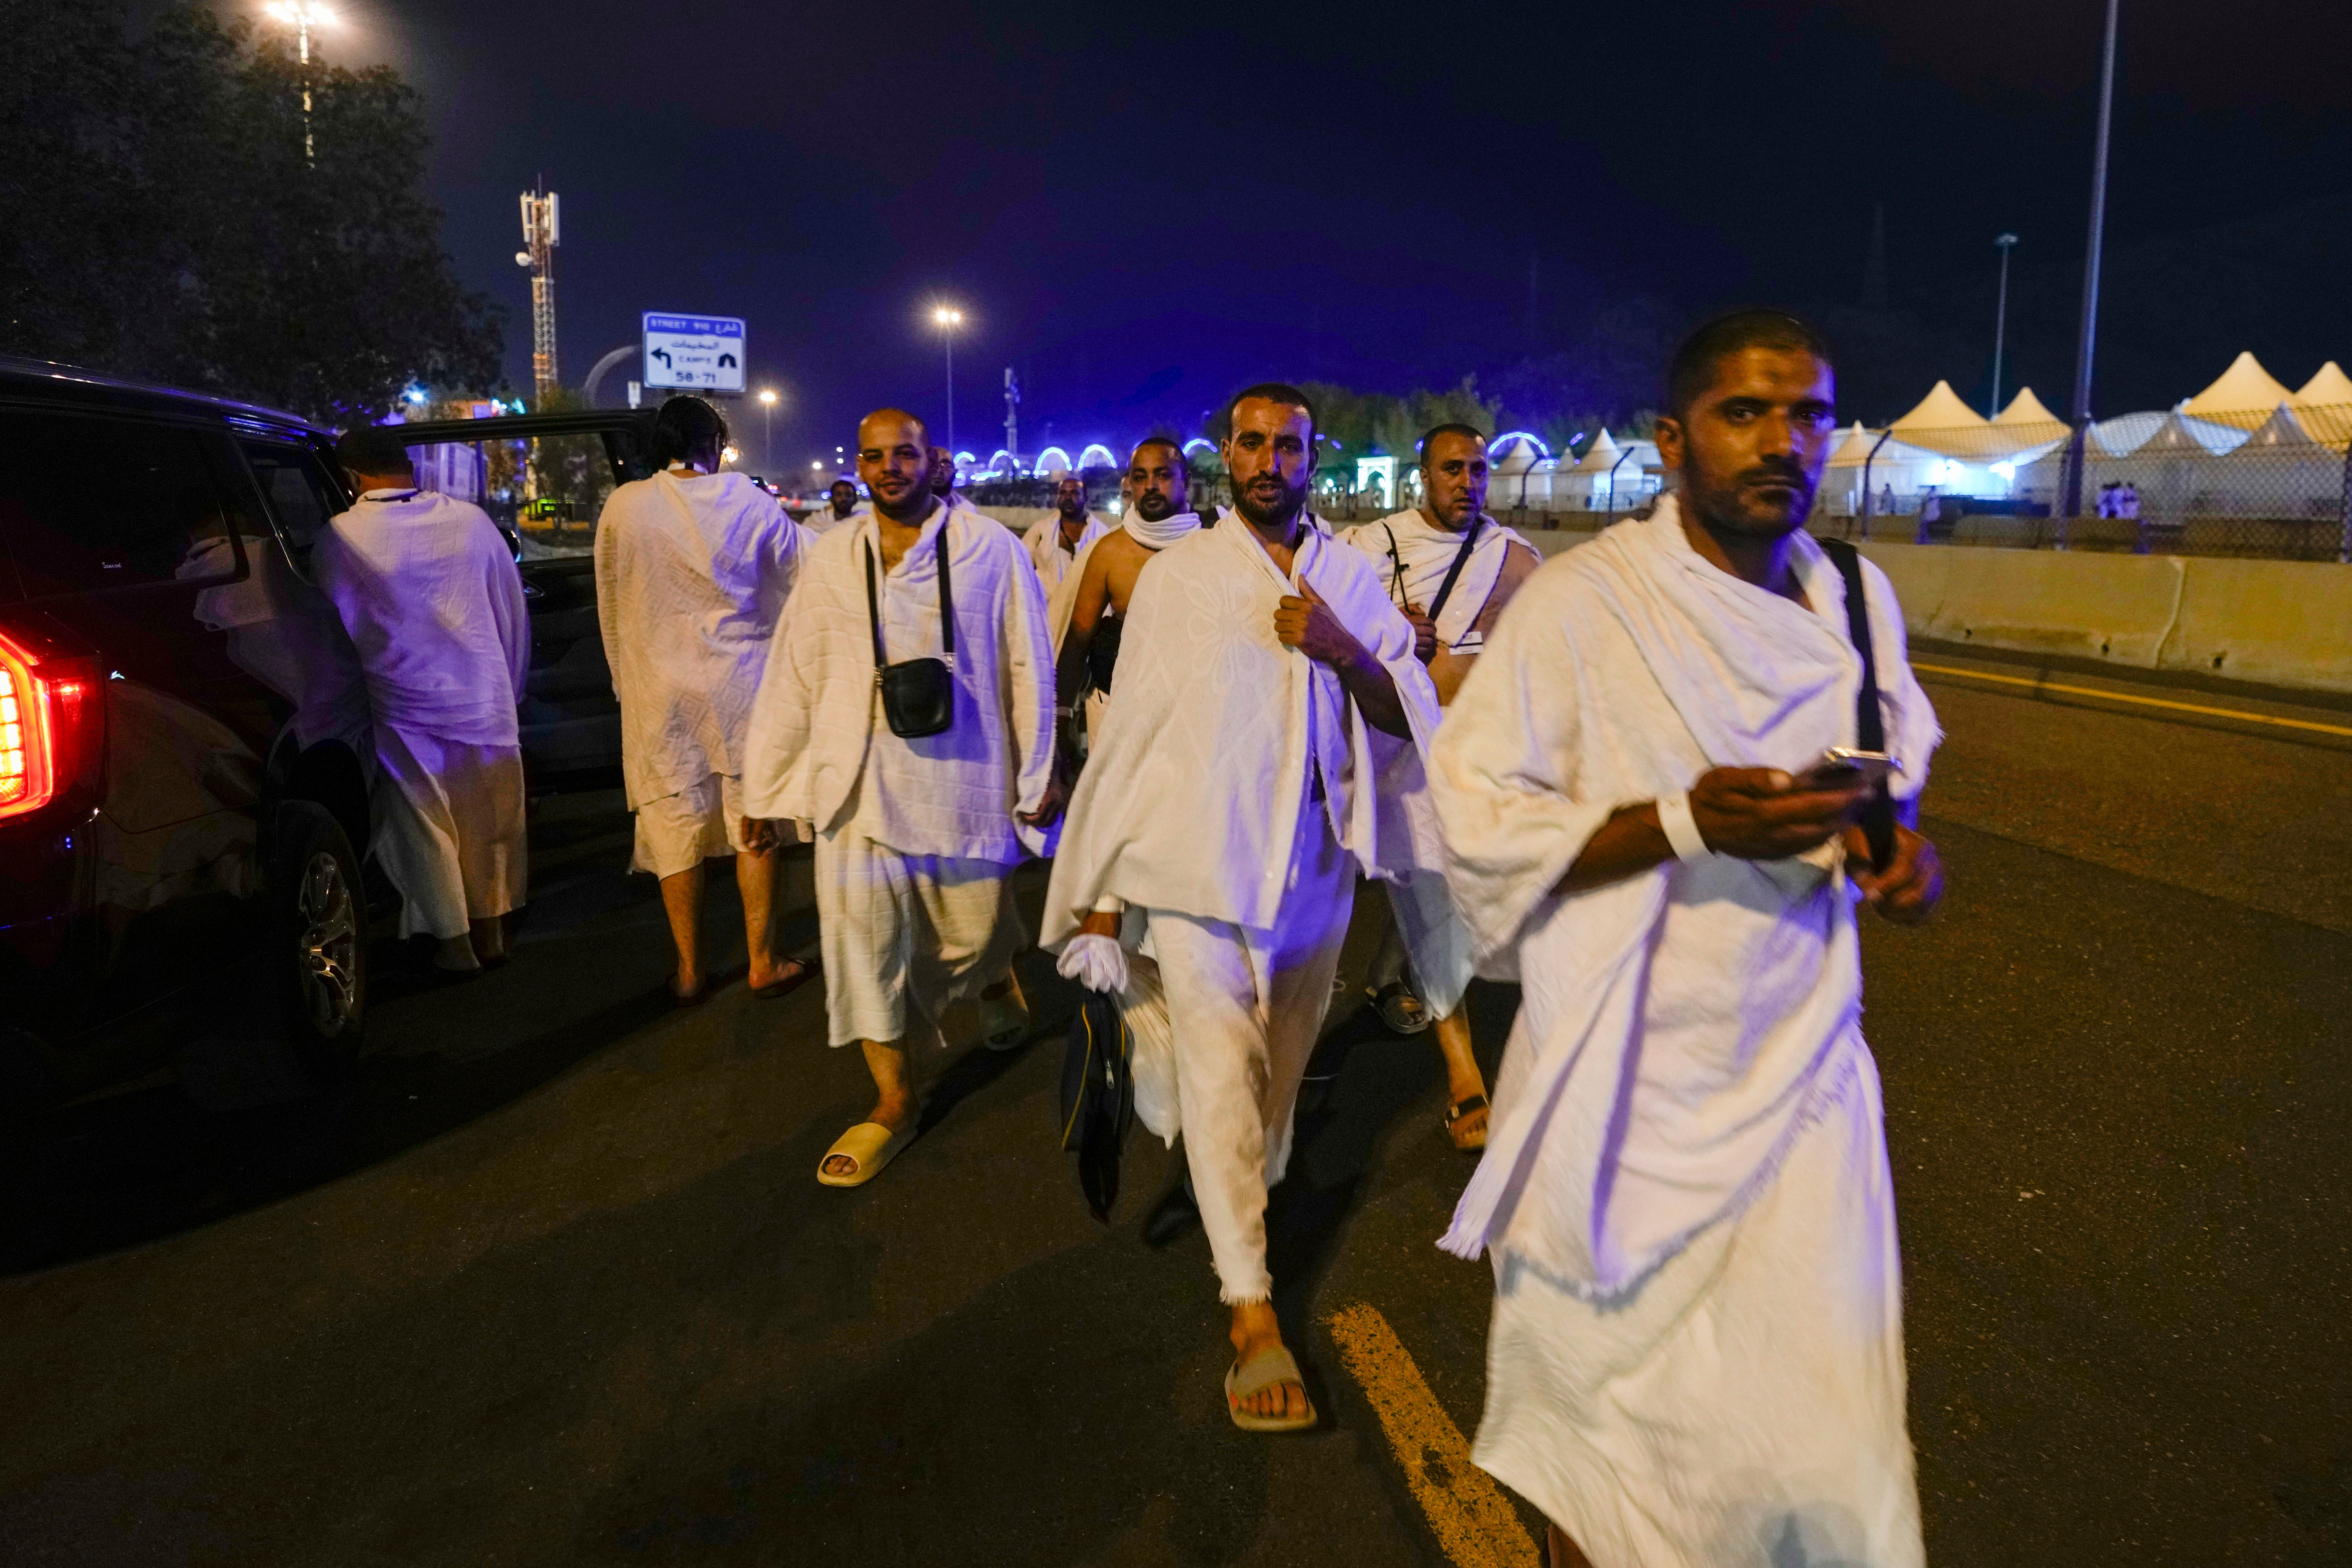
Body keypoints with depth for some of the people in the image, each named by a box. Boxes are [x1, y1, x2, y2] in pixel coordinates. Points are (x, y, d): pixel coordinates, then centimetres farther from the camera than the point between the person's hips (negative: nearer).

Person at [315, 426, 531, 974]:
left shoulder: (342, 537, -9)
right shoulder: (471, 520, -1)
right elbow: (514, 614, 5)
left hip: (407, 709, -3)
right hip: (485, 700, 3)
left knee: (426, 827, 9)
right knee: (490, 823, 15)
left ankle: (455, 941, 14)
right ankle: (491, 931, 26)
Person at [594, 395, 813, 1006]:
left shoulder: (623, 507, -3)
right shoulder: (756, 505, -5)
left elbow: (610, 607, 7)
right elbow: (794, 594, 4)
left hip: (660, 693, 1)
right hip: (743, 686, 0)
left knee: (676, 828, 8)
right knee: (755, 826, 9)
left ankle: (689, 972, 17)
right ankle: (763, 962, 16)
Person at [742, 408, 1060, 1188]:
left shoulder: (991, 549, -4)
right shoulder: (830, 559, 3)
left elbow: (1029, 669, -1)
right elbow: (792, 679, 6)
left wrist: (1037, 779, 0)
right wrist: (765, 790, 6)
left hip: (964, 783, -2)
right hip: (859, 788, 2)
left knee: (974, 931, 11)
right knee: (863, 944, 2)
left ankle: (996, 978, 49)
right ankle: (894, 1103, 20)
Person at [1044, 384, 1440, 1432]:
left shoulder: (1351, 579, 7)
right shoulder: (1177, 574, -1)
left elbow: (1411, 719, 6)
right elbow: (1131, 731, -1)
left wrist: (1346, 652, -14)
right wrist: (1101, 894, -3)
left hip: (1315, 869, 3)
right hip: (1198, 864, -3)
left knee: (1280, 1070, 15)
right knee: (1220, 1070, -10)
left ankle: (1247, 1198, 41)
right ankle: (1251, 1312, -2)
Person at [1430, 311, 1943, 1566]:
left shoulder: (1857, 599, 5)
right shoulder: (1577, 604, -12)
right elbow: (1481, 826, -13)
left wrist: (1898, 839, -2)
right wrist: (1685, 823, -25)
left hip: (1801, 1079, 4)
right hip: (1624, 1095, -4)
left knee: (1824, 1443, 5)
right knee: (1604, 1417, 13)